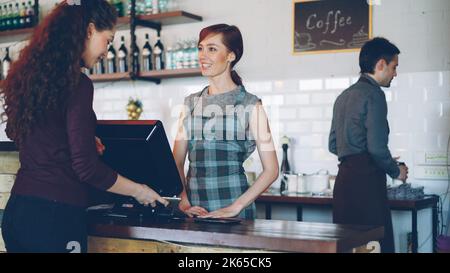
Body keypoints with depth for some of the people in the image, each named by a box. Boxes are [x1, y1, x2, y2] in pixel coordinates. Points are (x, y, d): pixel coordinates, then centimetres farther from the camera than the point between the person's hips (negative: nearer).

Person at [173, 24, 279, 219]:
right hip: (194, 210, 4)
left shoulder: (250, 105, -3)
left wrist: (235, 208, -14)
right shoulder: (191, 104, 10)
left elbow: (271, 170, -6)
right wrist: (183, 201, -6)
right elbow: (177, 162, 9)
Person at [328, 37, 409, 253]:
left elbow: (333, 145, 20)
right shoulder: (374, 94, -8)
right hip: (366, 180, -9)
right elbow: (376, 146, -16)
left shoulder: (344, 96, 18)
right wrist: (396, 171, 0)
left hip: (344, 177, 9)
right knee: (378, 243, -5)